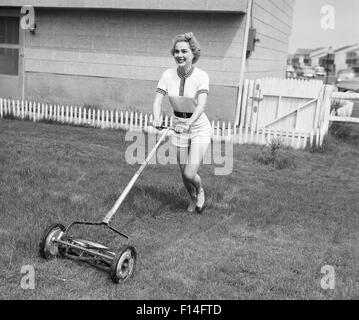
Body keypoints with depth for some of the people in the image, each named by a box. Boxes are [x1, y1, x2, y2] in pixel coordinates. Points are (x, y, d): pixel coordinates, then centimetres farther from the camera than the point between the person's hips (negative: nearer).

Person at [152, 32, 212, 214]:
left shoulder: (201, 76, -17)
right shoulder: (168, 75, -7)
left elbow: (201, 105, -30)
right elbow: (158, 100, -15)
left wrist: (188, 123, -48)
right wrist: (156, 118, -36)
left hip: (199, 129, -4)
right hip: (179, 128, 4)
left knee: (190, 173, -12)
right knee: (183, 173, 11)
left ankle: (200, 192, 25)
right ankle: (193, 200, 43)